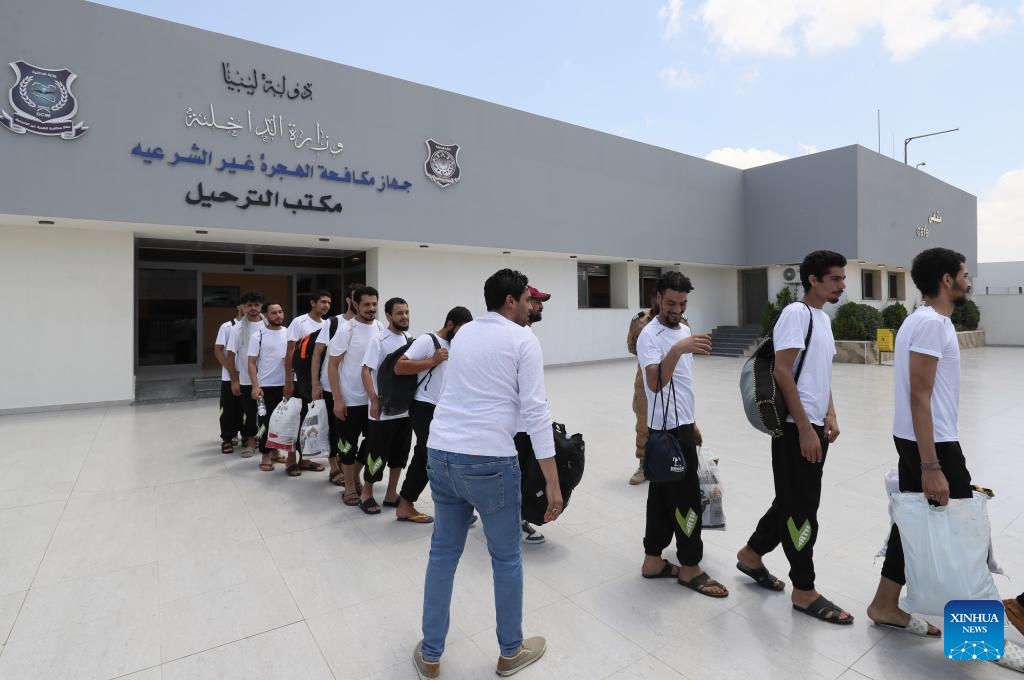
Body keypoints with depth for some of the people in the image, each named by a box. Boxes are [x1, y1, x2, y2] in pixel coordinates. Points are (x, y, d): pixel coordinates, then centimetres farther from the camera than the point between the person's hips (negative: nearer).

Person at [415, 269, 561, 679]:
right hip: (489, 460, -6)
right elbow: (535, 411, -10)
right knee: (507, 559, 15)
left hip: (440, 453, 6)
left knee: (443, 553, 20)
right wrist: (552, 481, -9)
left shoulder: (463, 333, 14)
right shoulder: (523, 340, -5)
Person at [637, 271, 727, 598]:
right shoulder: (650, 335, -16)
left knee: (662, 494, 13)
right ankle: (690, 567, 17)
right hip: (669, 429, -9)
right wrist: (677, 350, -41)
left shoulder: (683, 329, 12)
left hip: (680, 426, 9)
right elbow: (655, 383, -30)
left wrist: (692, 422, 20)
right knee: (687, 497, 1)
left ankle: (653, 561, 24)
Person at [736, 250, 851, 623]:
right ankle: (804, 591, 17)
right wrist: (805, 428, -19)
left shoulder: (824, 317, 16)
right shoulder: (796, 313, -13)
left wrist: (830, 414, 10)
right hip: (796, 428, -9)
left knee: (794, 501, 18)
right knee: (802, 508, 2)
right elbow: (782, 372, -19)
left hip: (815, 426, 9)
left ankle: (751, 554, 35)